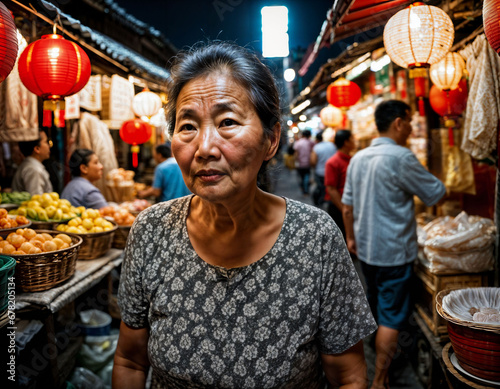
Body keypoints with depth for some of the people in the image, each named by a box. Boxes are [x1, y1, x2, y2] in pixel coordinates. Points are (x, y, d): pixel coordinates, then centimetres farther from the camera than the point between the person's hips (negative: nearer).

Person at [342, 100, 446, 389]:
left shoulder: (358, 158, 3)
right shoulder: (401, 157, -20)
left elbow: (348, 205, 9)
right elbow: (435, 194, -11)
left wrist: (351, 237, 19)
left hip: (366, 249, 8)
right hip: (394, 252, -8)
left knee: (377, 307, 25)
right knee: (392, 317, 3)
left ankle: (381, 352, 46)